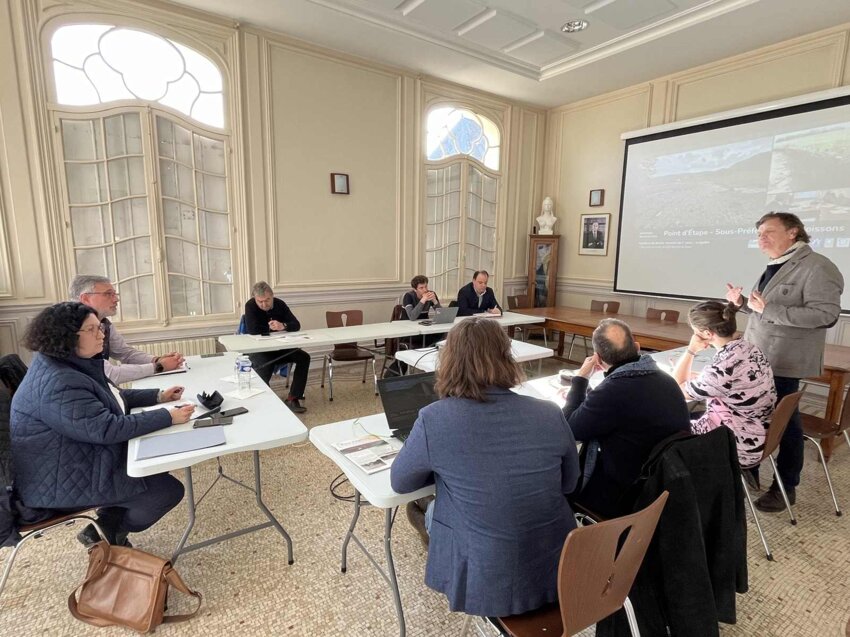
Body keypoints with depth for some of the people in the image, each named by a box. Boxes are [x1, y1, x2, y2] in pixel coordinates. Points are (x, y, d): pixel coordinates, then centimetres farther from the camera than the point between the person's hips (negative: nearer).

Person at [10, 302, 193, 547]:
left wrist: (158, 396, 3)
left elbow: (114, 397, 15)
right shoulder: (58, 384, -29)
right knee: (169, 490, -12)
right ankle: (107, 534, 14)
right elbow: (107, 429, -33)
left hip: (75, 460, 11)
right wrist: (168, 417, -30)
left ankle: (105, 527, 21)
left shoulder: (73, 364, 5)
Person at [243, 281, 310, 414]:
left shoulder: (279, 304, -2)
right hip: (258, 350, -4)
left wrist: (283, 326, -30)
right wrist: (274, 328, -14)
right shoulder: (250, 306, -12)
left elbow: (296, 325, -9)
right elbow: (252, 330, -25)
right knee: (265, 365, -36)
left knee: (304, 357, -16)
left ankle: (292, 399, -14)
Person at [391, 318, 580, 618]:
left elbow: (399, 482, -4)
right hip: (556, 572, 4)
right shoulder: (550, 414, -12)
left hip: (483, 584, -3)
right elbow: (569, 484, 5)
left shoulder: (434, 419, -22)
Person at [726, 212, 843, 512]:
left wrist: (768, 310, -27)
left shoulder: (818, 267, -13)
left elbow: (826, 314, -23)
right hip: (758, 360, 8)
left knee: (784, 422, 4)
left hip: (783, 363, -8)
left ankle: (786, 487, 20)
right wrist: (743, 303, 6)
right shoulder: (773, 268, 15)